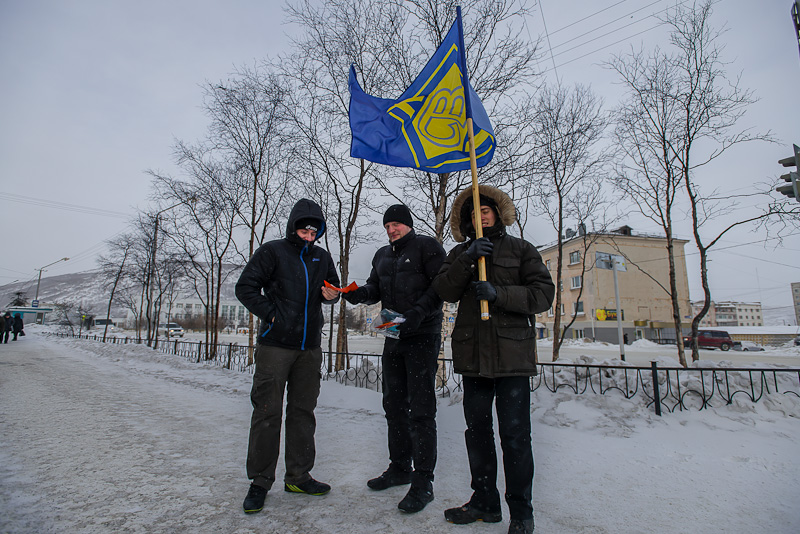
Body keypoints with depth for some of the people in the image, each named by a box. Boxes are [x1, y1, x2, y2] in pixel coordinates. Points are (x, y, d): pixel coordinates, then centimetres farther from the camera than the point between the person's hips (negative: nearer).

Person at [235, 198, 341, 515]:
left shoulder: (322, 257, 12)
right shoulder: (272, 251, -2)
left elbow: (333, 287, 21)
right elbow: (245, 288, -3)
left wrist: (331, 294, -2)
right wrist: (271, 314, -11)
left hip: (310, 347, 5)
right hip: (275, 345, -4)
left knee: (303, 411, 12)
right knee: (267, 411, 2)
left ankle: (298, 476, 26)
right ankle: (260, 481, 17)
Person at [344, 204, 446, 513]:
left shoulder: (426, 246, -4)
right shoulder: (382, 255, 18)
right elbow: (375, 288, 13)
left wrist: (418, 313, -25)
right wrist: (357, 293, -9)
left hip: (422, 338, -7)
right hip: (393, 339, 8)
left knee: (420, 409, -5)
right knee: (394, 404, 14)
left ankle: (423, 481, 7)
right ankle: (400, 468, 30)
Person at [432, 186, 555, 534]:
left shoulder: (521, 249, 8)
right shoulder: (460, 253, 15)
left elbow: (543, 293, -3)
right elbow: (445, 290, -1)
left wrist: (498, 294, -15)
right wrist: (467, 259, -14)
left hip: (512, 353, -3)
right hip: (474, 355, 3)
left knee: (515, 435, 0)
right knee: (477, 431, 12)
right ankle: (485, 502, 29)